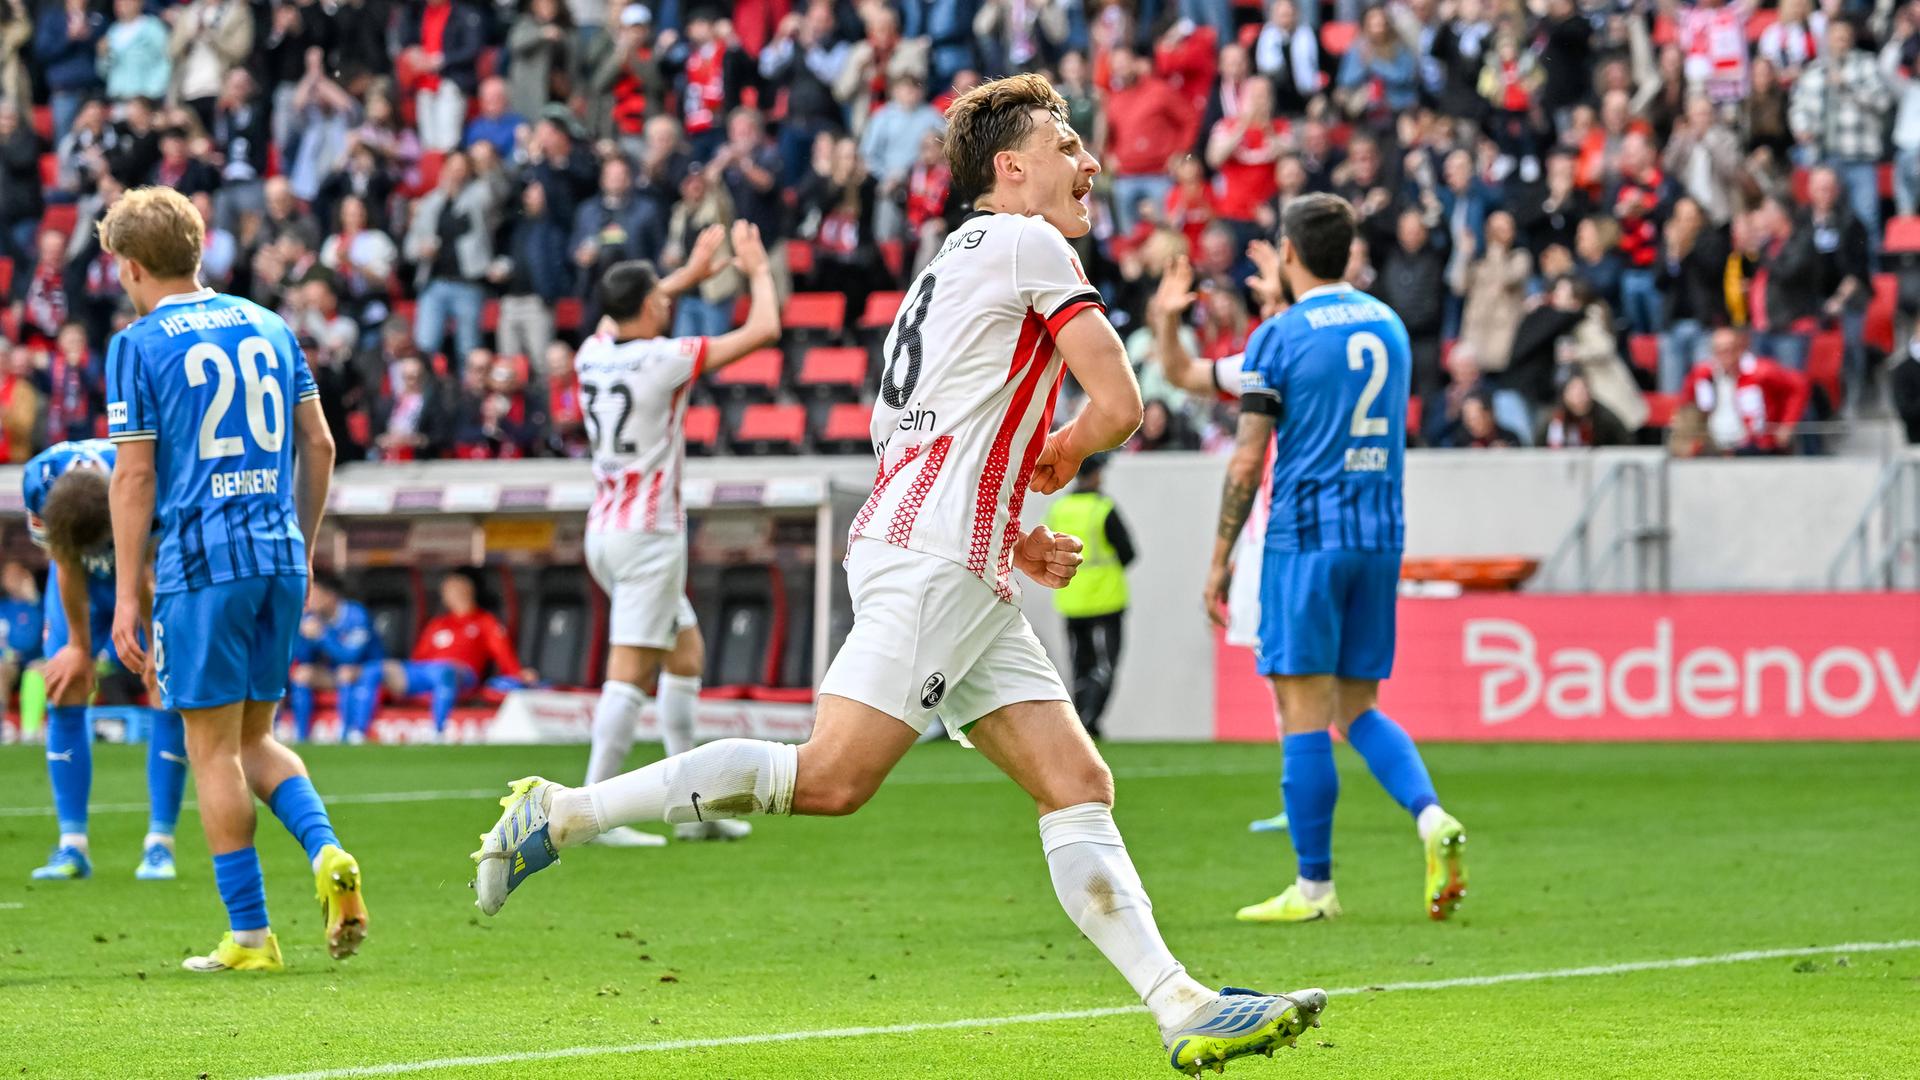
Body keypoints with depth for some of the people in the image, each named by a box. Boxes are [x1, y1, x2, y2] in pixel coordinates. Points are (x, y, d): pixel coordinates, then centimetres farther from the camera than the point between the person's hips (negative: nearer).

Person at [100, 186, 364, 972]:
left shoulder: (140, 346, -5)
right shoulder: (267, 327, 12)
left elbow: (134, 476, -7)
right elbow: (319, 445, 14)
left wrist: (127, 597, -5)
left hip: (201, 560, -6)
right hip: (279, 555, 6)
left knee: (213, 747, 1)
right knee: (254, 737, 17)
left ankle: (249, 936, 1)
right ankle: (327, 853, -8)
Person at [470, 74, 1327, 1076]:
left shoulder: (953, 264, 26)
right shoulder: (1028, 244, -1)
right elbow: (1118, 405, -5)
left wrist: (1013, 538, 21)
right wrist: (1057, 458, 16)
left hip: (966, 578, 10)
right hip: (933, 563, -10)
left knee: (1079, 785, 2)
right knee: (828, 778, -18)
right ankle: (562, 813, -15)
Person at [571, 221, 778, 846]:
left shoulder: (593, 354, 5)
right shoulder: (664, 360, -14)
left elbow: (626, 314, 32)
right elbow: (763, 330, -8)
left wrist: (690, 273, 37)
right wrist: (758, 271, 10)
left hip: (606, 530, 9)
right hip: (648, 532, -9)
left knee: (687, 651, 17)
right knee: (630, 672, -11)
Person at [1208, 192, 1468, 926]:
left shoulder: (1280, 337, -7)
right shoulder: (1389, 327, 11)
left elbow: (1247, 460, -9)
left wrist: (1221, 559, -2)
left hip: (1306, 536, -6)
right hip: (1381, 536, 6)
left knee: (1304, 713, -2)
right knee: (1358, 708, 13)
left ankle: (1314, 886, -2)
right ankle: (1431, 817, -11)